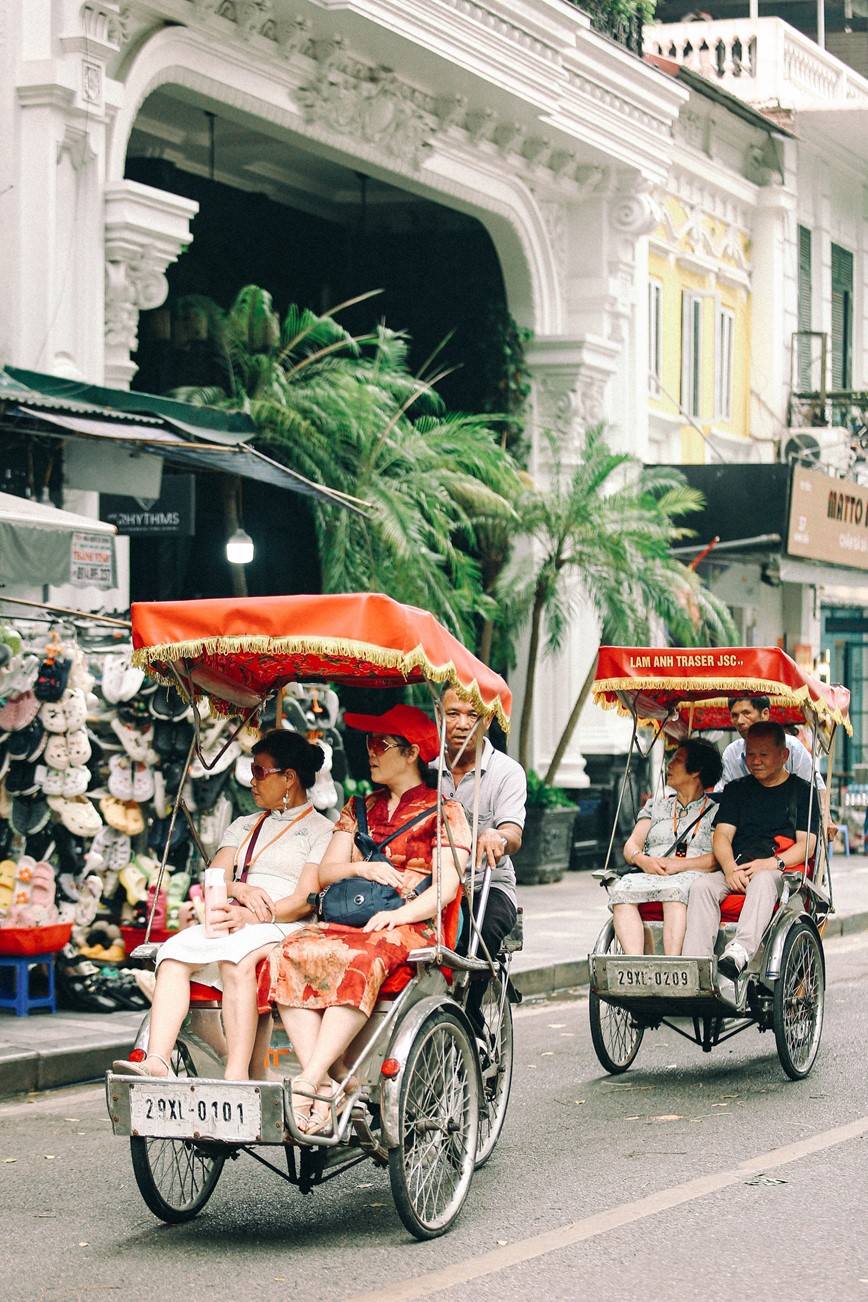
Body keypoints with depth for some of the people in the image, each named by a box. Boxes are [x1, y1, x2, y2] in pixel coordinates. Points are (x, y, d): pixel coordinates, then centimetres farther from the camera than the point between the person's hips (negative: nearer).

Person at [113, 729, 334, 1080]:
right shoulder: (243, 826, 29)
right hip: (234, 923, 5)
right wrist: (240, 890, -9)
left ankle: (238, 1076, -45)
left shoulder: (321, 830, 8)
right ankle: (157, 1061, -40)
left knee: (238, 956, -38)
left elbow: (305, 900, -5)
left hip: (285, 930, -5)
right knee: (175, 952, -26)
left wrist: (251, 917, -19)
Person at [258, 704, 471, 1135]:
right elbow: (326, 872, 20)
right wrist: (362, 867, -2)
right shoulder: (359, 809, 29)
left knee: (360, 962, -41)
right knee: (290, 956, -30)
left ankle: (311, 1080, -47)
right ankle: (333, 1079, -40)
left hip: (412, 926, -5)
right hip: (348, 918, 5)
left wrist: (399, 914, -20)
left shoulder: (443, 811, 11)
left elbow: (446, 885, -3)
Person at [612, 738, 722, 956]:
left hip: (691, 875, -4)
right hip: (648, 875, 4)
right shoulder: (656, 806, 30)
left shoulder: (715, 811, 15)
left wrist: (679, 864, -15)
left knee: (674, 890, -40)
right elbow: (631, 845, 18)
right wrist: (642, 860, -7)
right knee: (622, 892, -31)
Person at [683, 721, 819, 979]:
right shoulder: (735, 790, 22)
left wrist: (772, 863, -18)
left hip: (781, 873, -3)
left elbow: (806, 845, 1)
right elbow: (722, 834, 10)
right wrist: (730, 867, -12)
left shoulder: (803, 791, 12)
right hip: (735, 872, 4)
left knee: (763, 880, -39)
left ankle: (740, 951, -58)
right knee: (702, 887, -28)